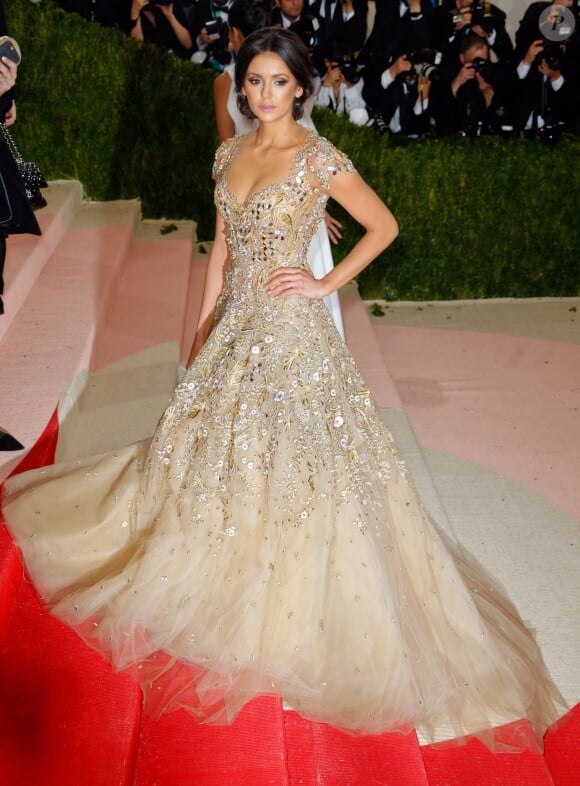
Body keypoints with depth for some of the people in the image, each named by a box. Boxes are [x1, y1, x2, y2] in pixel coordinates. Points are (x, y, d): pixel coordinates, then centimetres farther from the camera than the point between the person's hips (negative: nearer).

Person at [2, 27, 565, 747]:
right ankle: (228, 585, 41)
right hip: (236, 326, 7)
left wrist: (326, 283, -9)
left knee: (294, 463, 1)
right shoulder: (229, 154, 9)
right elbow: (222, 245, 13)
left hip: (292, 332, -6)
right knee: (215, 448, 16)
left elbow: (384, 226, -3)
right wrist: (203, 328, 12)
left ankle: (300, 611, 22)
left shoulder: (320, 159, -10)